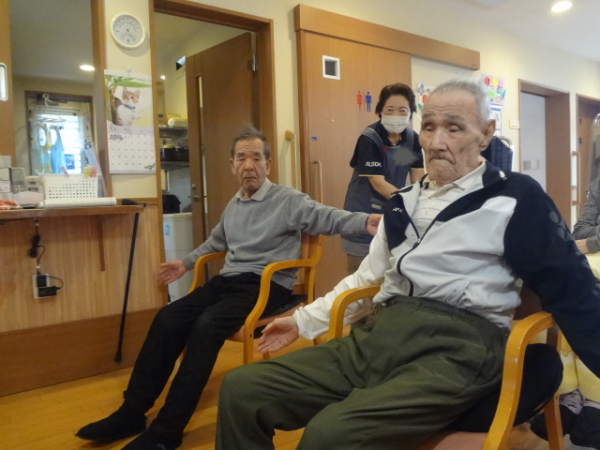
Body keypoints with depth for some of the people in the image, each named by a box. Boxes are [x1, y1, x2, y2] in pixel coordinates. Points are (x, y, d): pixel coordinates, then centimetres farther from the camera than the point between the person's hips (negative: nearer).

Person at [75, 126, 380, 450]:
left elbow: (328, 218, -16)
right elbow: (216, 241, 34)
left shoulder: (287, 200, -5)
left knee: (206, 326, -29)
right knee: (168, 318, -11)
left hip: (267, 285, -7)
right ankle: (132, 411, -1)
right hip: (228, 280, 7)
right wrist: (186, 263, 38)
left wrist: (365, 222, -34)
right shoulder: (234, 204, 18)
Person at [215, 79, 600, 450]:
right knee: (241, 390, -9)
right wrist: (305, 320, 25)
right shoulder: (404, 203, 19)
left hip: (459, 346, -5)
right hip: (379, 335, 6)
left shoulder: (514, 197, 2)